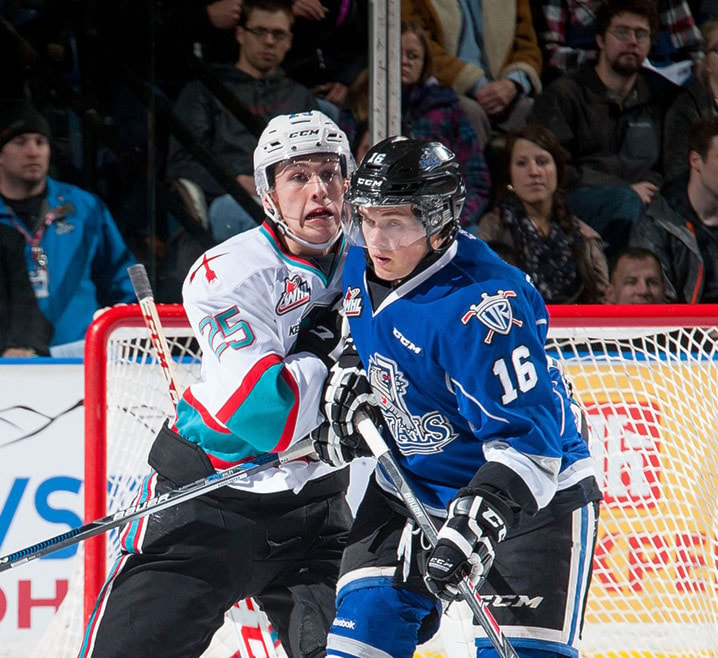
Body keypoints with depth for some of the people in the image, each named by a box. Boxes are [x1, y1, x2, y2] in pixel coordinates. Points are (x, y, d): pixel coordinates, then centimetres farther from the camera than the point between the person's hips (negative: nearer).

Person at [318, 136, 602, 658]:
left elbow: (528, 435, -35)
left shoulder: (479, 306, -31)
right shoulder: (362, 267, -5)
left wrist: (477, 521, -44)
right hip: (411, 485, 7)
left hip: (534, 495, -7)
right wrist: (349, 383, 1)